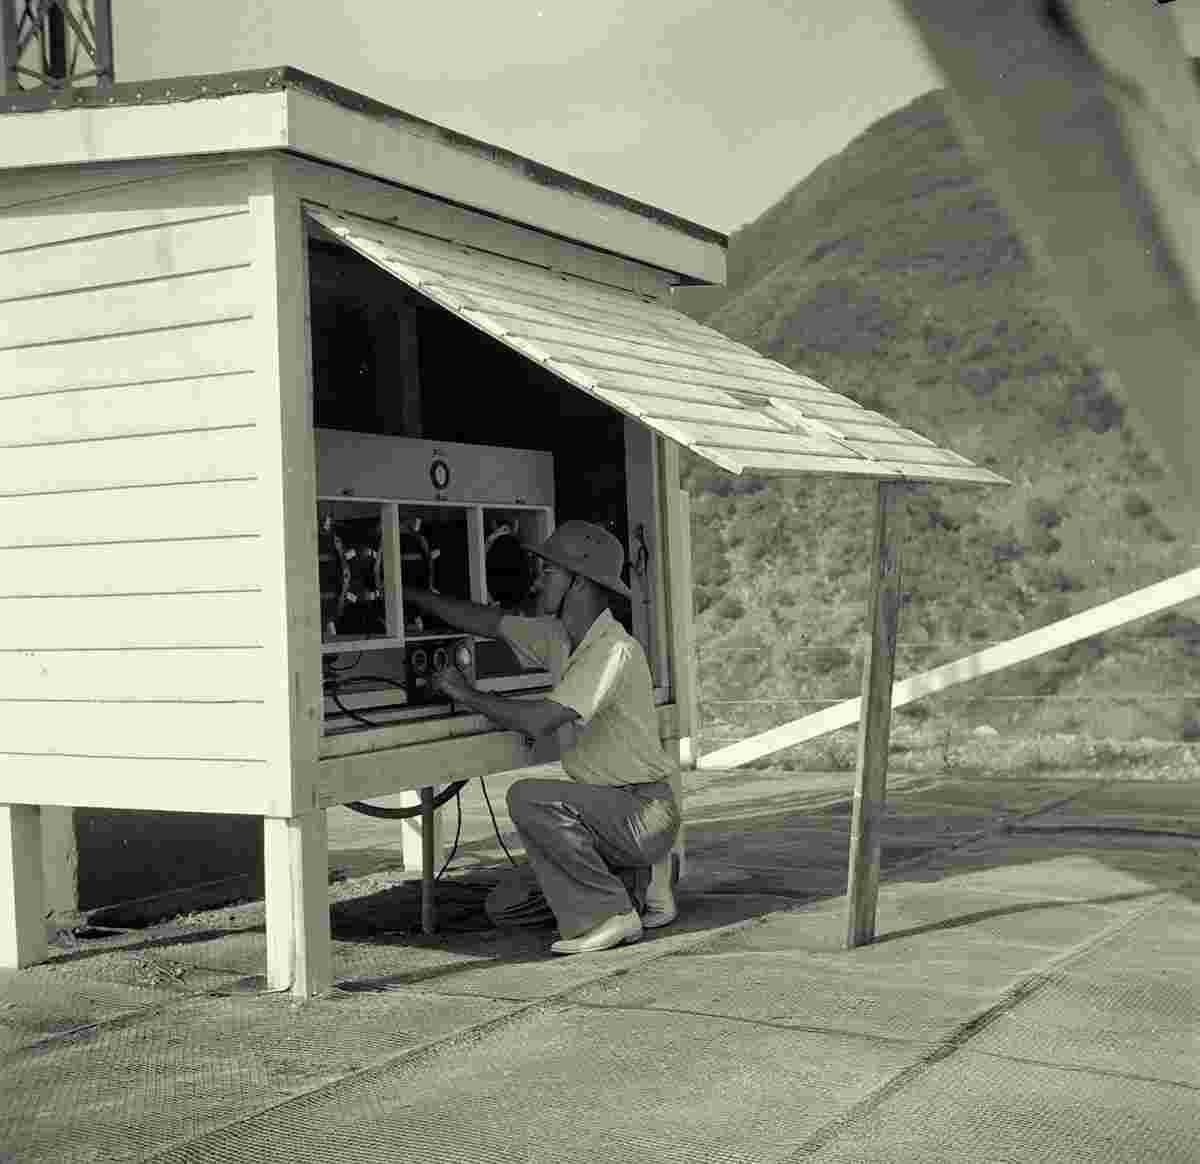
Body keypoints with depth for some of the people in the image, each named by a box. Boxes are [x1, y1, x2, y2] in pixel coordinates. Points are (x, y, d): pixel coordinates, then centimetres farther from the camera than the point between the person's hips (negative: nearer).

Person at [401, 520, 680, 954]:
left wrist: (466, 693, -15)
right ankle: (638, 882, 16)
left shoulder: (615, 649, -23)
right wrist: (404, 592, 15)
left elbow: (539, 720, -29)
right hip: (610, 810, 9)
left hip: (644, 811, -9)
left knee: (528, 797, -28)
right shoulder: (558, 636, 5)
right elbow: (489, 623, 14)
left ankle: (610, 914, -15)